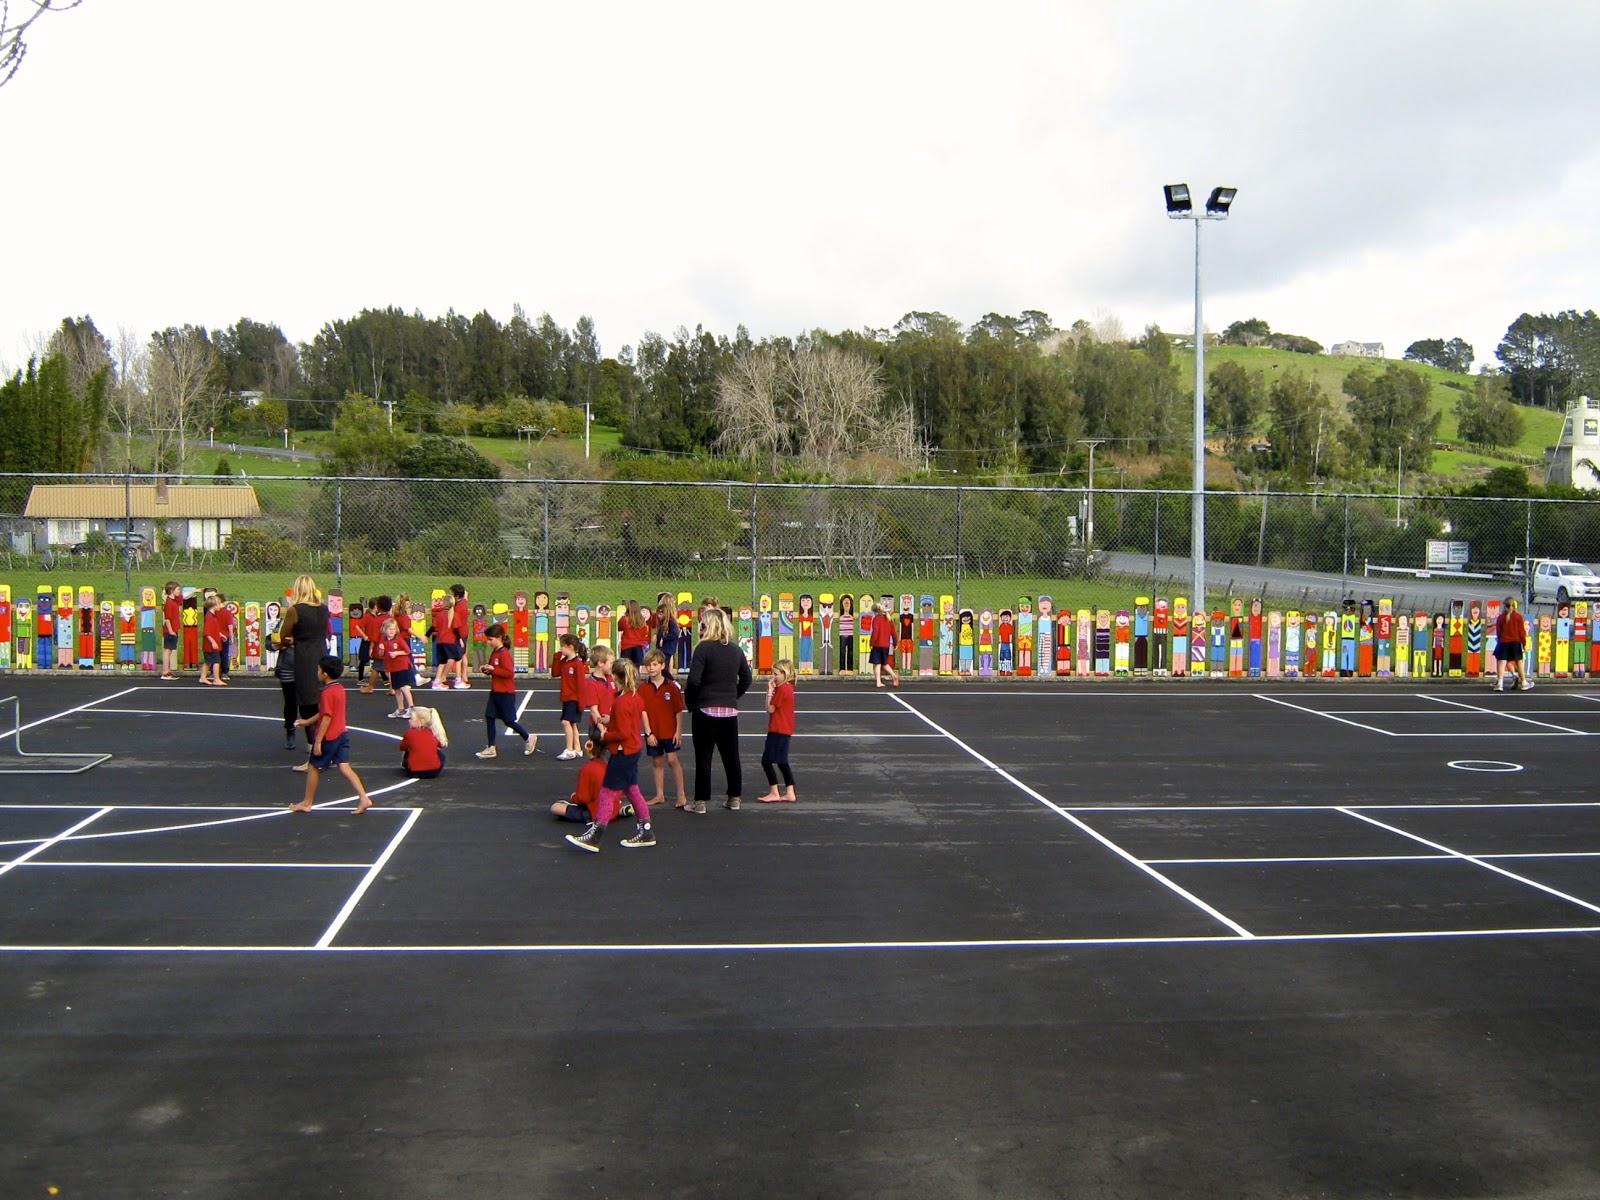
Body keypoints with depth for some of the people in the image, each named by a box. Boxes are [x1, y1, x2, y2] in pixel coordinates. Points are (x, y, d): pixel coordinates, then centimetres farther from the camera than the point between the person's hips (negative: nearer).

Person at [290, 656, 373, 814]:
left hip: (329, 737, -8)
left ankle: (307, 803, 21)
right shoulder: (340, 688, 9)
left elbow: (327, 718, -22)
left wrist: (318, 741, -19)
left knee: (313, 767, 9)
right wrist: (308, 721, 31)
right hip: (342, 734, 8)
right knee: (344, 767, 4)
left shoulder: (327, 693, -19)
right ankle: (364, 798, -9)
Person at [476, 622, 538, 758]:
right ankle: (491, 748, 10)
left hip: (506, 693, -9)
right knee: (489, 717, 5)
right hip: (495, 691, 9)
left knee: (508, 721, 1)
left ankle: (529, 739, 20)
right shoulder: (494, 653, 8)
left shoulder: (504, 654, -19)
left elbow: (509, 672, -27)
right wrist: (487, 670, 0)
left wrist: (493, 669, -25)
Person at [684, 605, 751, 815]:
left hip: (705, 709, -5)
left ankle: (700, 801, 5)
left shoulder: (704, 648, -12)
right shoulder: (736, 649, 6)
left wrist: (689, 701, -3)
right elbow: (746, 679, 10)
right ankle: (734, 798, 19)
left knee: (703, 757, 1)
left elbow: (693, 680, -17)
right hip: (730, 710, 5)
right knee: (731, 755, 12)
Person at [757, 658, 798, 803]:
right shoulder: (788, 688, 13)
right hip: (785, 730, 10)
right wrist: (773, 690, 4)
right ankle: (790, 793, 14)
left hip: (778, 731, -10)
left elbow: (770, 709, -14)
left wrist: (770, 691, -9)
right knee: (782, 763, 14)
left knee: (767, 761, -6)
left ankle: (774, 793, -4)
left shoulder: (781, 689, -16)